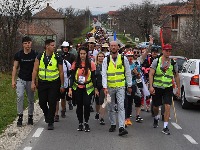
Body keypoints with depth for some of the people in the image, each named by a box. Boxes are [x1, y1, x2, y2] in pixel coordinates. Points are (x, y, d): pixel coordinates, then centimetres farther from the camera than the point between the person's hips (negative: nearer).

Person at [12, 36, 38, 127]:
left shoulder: (35, 55, -5)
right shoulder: (18, 54, -2)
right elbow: (15, 67, 4)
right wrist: (13, 80, -3)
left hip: (31, 80, 0)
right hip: (21, 79, 0)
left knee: (31, 100, 8)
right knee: (20, 96, -18)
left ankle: (30, 117, 23)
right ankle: (20, 117, -12)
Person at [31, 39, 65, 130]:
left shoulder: (57, 58, -3)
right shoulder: (40, 57, 1)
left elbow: (61, 72, 1)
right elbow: (35, 70, 3)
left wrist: (62, 85, 0)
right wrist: (33, 82, -4)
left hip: (54, 83, -2)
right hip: (42, 82, 2)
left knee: (52, 103, -3)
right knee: (42, 102, 7)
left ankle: (50, 122, 7)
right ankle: (47, 115, 37)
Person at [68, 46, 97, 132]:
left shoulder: (91, 64, -1)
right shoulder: (75, 64, 1)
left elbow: (93, 77, 3)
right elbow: (72, 77, 2)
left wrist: (95, 88, 1)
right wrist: (70, 89, -5)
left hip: (87, 88, -2)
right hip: (77, 88, 2)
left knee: (87, 104, -14)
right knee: (79, 106, 7)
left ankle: (86, 123, 3)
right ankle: (80, 123, 19)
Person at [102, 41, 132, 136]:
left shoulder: (124, 59, -1)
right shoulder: (106, 60, -1)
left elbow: (128, 73, 6)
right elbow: (104, 74, -6)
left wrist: (129, 86, 6)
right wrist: (105, 87, -16)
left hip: (120, 86, -1)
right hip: (109, 87, 1)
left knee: (121, 106, -10)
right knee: (110, 107, 11)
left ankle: (121, 127, -14)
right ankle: (113, 124, 27)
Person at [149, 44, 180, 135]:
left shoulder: (173, 63, 2)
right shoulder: (156, 61, -4)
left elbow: (176, 76, 11)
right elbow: (151, 74, -8)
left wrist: (178, 88, 10)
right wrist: (151, 86, -18)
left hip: (168, 88, 0)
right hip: (157, 88, 0)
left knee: (167, 106, -12)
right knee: (156, 106, 13)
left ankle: (165, 127, -7)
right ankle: (156, 119, 46)